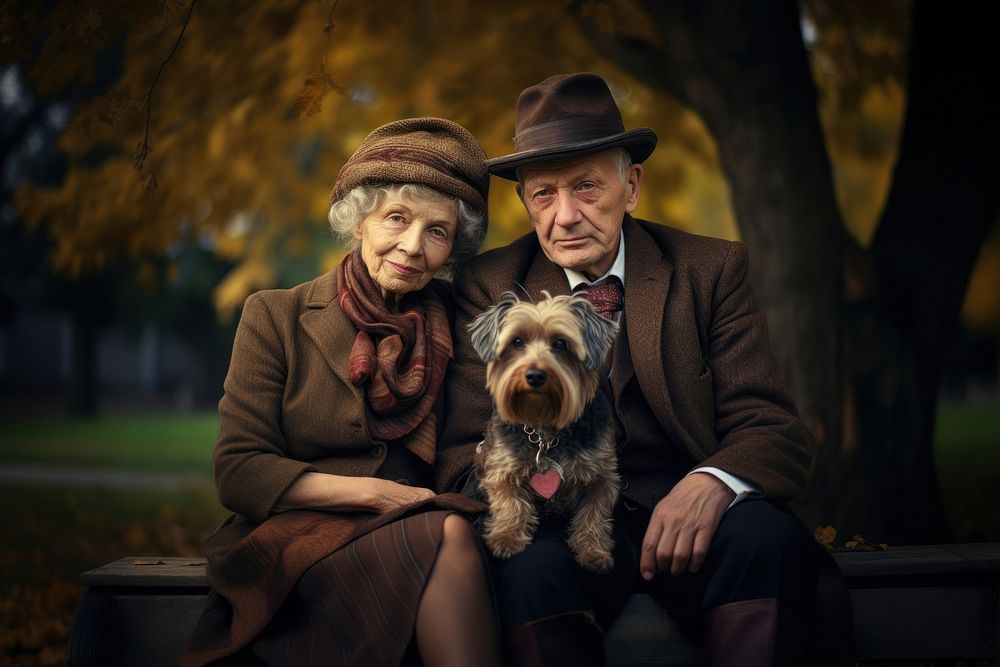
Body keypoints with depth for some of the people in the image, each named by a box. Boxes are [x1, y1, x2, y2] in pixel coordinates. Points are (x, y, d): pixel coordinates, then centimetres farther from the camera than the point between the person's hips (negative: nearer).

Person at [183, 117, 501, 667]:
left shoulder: (453, 321, 11)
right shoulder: (277, 317, 4)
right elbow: (238, 471, -3)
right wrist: (375, 493, -14)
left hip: (417, 538, 3)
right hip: (293, 541, -3)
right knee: (446, 536, -32)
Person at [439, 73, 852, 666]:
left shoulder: (712, 269, 5)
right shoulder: (488, 287, 5)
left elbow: (772, 428, -1)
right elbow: (464, 445, 2)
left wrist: (713, 482, -26)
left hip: (682, 517, 1)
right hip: (561, 522, -1)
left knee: (769, 536, -31)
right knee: (531, 561, -35)